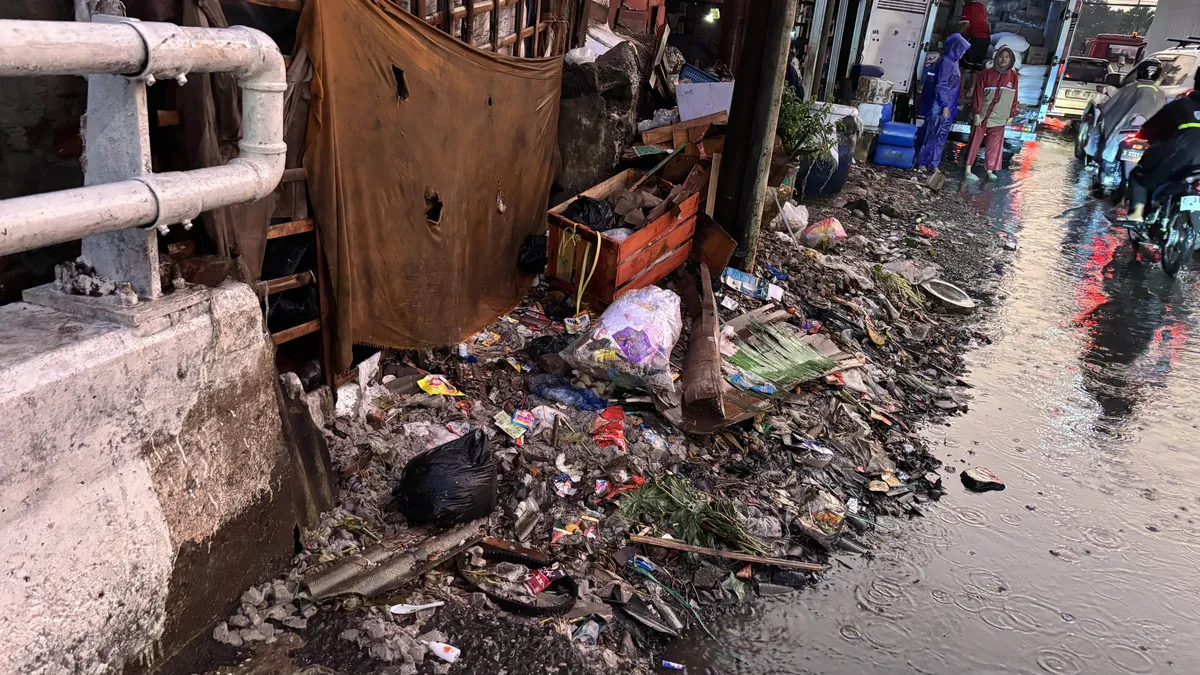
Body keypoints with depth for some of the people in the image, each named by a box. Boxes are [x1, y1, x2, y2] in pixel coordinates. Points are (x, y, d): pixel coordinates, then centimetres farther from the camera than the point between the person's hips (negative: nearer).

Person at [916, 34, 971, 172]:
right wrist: (945, 106, -21)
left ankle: (933, 164, 16)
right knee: (931, 135, -1)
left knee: (940, 136, 11)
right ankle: (922, 162, 7)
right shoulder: (946, 62, -16)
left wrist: (948, 106, 18)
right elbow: (941, 86, -20)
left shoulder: (952, 62, 12)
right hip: (940, 106, -9)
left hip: (947, 106, 9)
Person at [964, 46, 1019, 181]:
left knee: (994, 145, 4)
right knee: (975, 142, 2)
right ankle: (968, 170, 5)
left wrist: (1011, 115, 7)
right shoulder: (987, 73, -5)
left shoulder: (1012, 76, 5)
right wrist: (976, 113, -10)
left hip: (999, 118, 3)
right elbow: (978, 94, -6)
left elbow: (1014, 97, 9)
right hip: (982, 116, -3)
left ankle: (990, 171, 10)